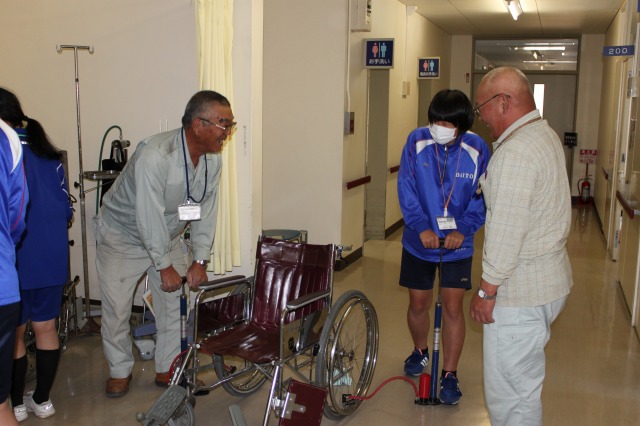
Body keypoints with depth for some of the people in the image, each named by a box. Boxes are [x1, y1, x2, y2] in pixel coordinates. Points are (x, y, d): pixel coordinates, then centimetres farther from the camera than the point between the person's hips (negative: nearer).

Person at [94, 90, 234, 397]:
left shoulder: (212, 159, -13)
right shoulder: (155, 156, -35)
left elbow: (206, 210, -6)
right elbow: (150, 217, -31)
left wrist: (200, 260, -10)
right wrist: (165, 266, -22)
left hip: (166, 236, 6)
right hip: (123, 235, -6)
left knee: (172, 302, 5)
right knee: (116, 307, 0)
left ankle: (168, 369, 21)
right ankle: (120, 371, 21)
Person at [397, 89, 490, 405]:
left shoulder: (477, 150, -12)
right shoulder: (417, 141, -12)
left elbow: (482, 198, -6)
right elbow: (406, 189, -10)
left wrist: (464, 229, -19)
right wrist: (421, 226, -19)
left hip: (457, 244, -1)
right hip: (419, 240, 1)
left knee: (452, 307, -1)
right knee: (418, 303, 13)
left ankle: (450, 374, 14)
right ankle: (420, 351, 42)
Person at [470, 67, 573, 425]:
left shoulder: (515, 152, -22)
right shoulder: (546, 134, 11)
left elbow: (507, 231, -23)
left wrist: (487, 290, -16)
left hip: (520, 292, -10)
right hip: (549, 280, 10)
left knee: (511, 390, 2)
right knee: (524, 382, 22)